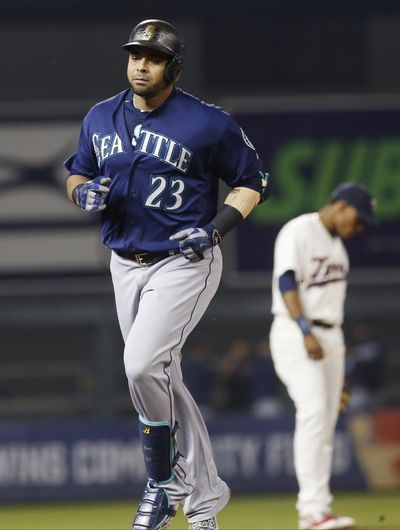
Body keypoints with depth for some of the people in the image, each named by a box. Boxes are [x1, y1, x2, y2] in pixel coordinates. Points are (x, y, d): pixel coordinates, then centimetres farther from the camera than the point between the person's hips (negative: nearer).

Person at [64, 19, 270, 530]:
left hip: (184, 263, -6)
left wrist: (216, 227, -16)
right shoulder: (100, 118, 5)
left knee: (142, 365, -23)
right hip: (126, 266, 6)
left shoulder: (207, 123, -10)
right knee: (160, 380, 9)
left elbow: (251, 182, -2)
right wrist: (85, 192, -6)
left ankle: (164, 482, -5)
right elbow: (76, 176, 18)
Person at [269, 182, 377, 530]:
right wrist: (305, 331, -31)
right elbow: (287, 281, -19)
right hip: (296, 335, -9)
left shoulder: (337, 244, 19)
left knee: (327, 422, 4)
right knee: (314, 413, -20)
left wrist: (339, 366, 20)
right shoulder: (298, 232, -7)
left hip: (331, 337, 9)